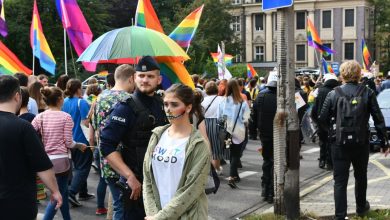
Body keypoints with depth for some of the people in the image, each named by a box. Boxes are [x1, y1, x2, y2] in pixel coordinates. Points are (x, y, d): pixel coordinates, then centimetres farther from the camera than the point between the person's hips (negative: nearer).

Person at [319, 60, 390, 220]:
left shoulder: (333, 94, -5)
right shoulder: (368, 93, -4)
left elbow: (322, 120, -5)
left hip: (340, 143, -1)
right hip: (361, 143, 2)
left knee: (340, 181, 3)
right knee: (361, 177, 22)